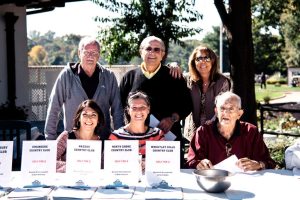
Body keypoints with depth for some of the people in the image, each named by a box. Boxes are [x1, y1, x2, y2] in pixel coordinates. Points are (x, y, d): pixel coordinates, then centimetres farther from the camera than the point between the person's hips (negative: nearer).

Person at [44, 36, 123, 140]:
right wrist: (50, 137, 0)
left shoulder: (109, 76, 3)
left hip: (104, 138, 1)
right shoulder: (66, 75, -2)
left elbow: (117, 109, 7)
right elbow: (53, 109, 1)